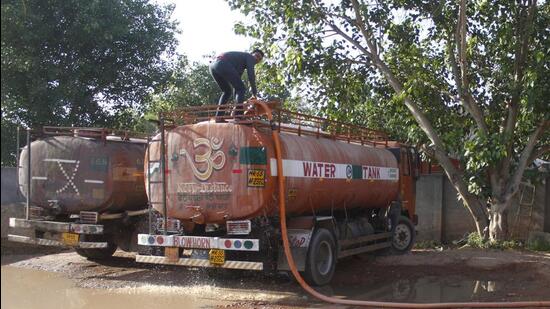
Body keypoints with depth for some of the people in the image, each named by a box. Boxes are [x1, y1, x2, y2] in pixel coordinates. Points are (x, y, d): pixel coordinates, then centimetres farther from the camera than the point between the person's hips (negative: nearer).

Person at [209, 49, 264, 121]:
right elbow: (251, 75, 0)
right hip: (223, 64, -9)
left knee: (227, 91, 22)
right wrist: (254, 92, 7)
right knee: (241, 88, -1)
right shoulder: (250, 57, 15)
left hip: (213, 65, 9)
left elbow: (237, 84, 35)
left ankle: (219, 117, 9)